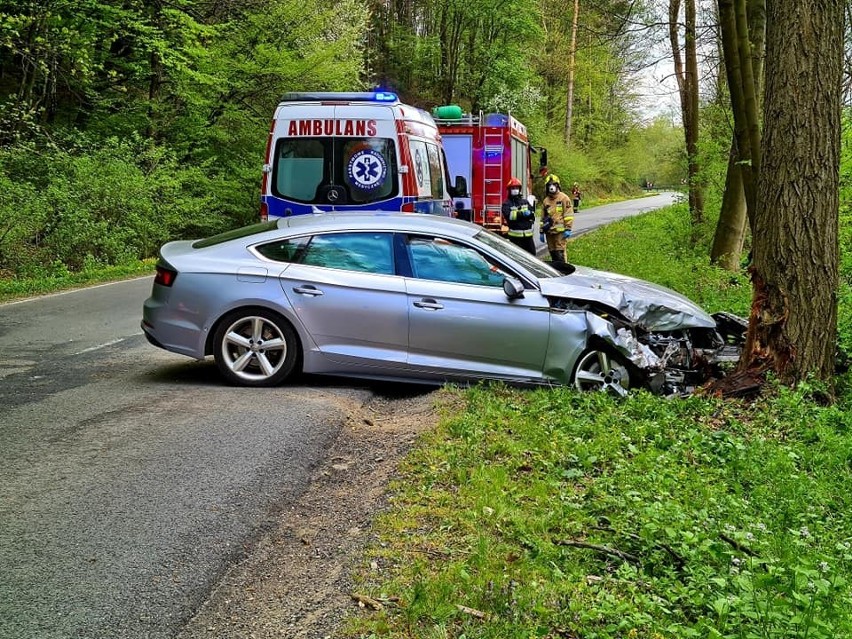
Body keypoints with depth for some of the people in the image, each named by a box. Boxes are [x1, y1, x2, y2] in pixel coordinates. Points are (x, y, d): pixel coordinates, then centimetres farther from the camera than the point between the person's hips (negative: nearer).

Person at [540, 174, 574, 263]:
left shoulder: (564, 198, -2)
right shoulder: (545, 201, 15)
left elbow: (569, 214, -7)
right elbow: (543, 218, 20)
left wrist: (568, 229, -12)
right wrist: (541, 231, 16)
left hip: (560, 231, -6)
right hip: (549, 231, 6)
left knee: (559, 252, -10)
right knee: (553, 253, 10)